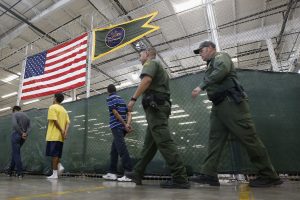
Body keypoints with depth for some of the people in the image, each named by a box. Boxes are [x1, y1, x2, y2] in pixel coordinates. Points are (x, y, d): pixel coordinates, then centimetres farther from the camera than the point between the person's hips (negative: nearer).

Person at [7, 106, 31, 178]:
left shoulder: (14, 114, 0)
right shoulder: (26, 116, 17)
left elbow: (15, 124, -17)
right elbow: (29, 127, 5)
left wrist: (21, 133, -13)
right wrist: (26, 134, -8)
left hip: (16, 135, -6)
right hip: (23, 137, 6)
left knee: (16, 154, -2)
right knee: (15, 153, 18)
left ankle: (20, 173, -4)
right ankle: (10, 171, 26)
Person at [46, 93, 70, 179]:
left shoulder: (52, 107, -4)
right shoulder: (64, 110, 17)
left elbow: (55, 120, -16)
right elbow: (68, 122, 6)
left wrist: (62, 131, -14)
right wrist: (65, 132, -3)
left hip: (54, 135, -7)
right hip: (60, 136, 7)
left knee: (54, 154, -3)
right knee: (56, 154, 17)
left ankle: (54, 174, 0)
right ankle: (59, 166, -1)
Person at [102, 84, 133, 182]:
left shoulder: (109, 98, 1)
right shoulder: (121, 99, 22)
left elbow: (115, 113, -11)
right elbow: (129, 113, 10)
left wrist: (125, 125, -9)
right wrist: (128, 124, -4)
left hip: (116, 126, -8)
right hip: (122, 127, 8)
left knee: (122, 149, -14)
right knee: (114, 150, 14)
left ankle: (129, 173, -19)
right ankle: (112, 172, 18)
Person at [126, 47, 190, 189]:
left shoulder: (151, 63, 3)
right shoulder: (160, 68, 32)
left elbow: (147, 80, -18)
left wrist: (133, 98, -19)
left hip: (154, 105, -10)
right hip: (161, 105, 10)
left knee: (164, 141, -15)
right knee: (149, 143, 8)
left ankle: (180, 178, -15)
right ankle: (137, 173, 16)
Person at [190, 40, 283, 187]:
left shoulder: (220, 56, 3)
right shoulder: (211, 65, 28)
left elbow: (222, 69, -20)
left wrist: (201, 86, -20)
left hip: (231, 102, -9)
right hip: (218, 106, 9)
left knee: (248, 137, -7)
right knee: (214, 139, 0)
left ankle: (269, 176, 3)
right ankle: (208, 174, 0)